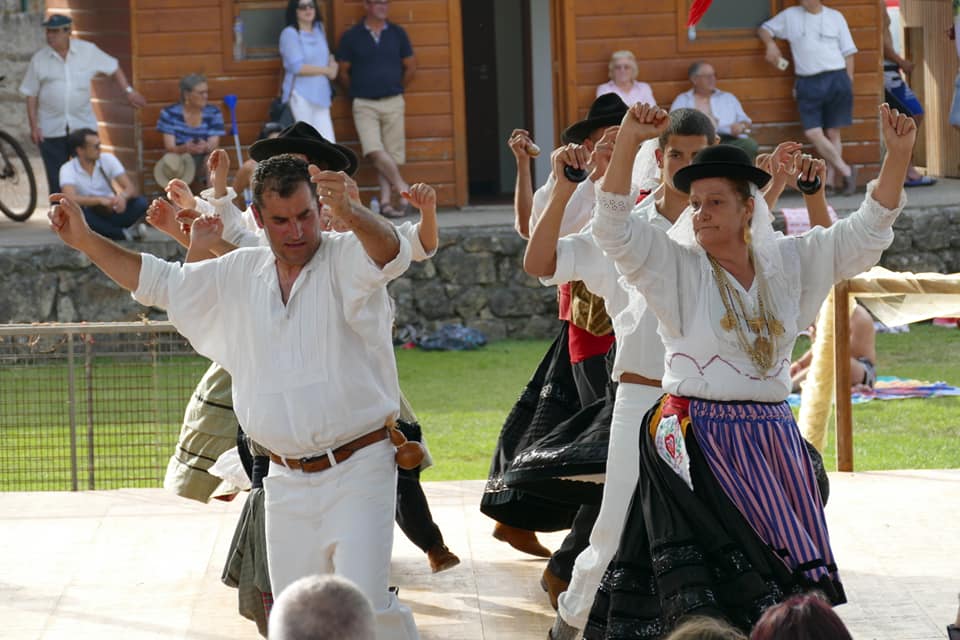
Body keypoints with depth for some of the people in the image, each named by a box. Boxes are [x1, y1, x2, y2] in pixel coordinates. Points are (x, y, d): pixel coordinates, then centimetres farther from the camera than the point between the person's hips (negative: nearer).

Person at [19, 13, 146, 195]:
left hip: (83, 125, 0)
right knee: (57, 180, 3)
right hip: (51, 130, 0)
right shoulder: (39, 59, -2)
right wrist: (34, 127, -3)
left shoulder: (87, 51, -2)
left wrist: (129, 91, -2)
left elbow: (114, 69, 9)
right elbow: (31, 96, 2)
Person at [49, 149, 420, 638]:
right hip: (287, 483, 6)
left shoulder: (346, 259, -8)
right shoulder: (240, 274, 9)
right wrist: (85, 240, 11)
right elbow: (159, 282, 19)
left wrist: (349, 213, -52)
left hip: (357, 472, -6)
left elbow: (390, 252, -31)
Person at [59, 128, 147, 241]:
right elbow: (70, 199, -30)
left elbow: (131, 188, -11)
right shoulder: (67, 169, -13)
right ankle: (124, 234, -26)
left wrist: (123, 196, -37)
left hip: (112, 213, 2)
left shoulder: (108, 159, -5)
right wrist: (100, 200, -44)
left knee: (141, 203, -23)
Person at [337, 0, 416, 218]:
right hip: (364, 104, -2)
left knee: (391, 155, 0)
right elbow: (343, 72, 6)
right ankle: (401, 186, -8)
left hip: (393, 102, 2)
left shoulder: (397, 33, 6)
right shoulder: (351, 36, 0)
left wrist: (396, 88, 13)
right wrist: (356, 91, 7)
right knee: (374, 150, -19)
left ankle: (386, 202, 2)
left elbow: (411, 67, 13)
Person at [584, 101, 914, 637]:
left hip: (775, 438, 4)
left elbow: (866, 232, 10)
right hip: (700, 441, -4)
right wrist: (629, 142, -28)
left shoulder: (789, 263, 7)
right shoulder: (675, 267, -2)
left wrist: (898, 154, -3)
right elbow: (615, 227, -15)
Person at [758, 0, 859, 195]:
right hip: (807, 83, 1)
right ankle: (846, 171, -1)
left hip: (836, 79, -1)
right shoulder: (790, 16, 10)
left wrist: (849, 82, 3)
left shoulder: (835, 17, 8)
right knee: (812, 132, -10)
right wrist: (770, 44, -5)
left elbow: (848, 52, 9)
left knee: (833, 132, 1)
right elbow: (764, 29, 17)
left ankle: (830, 179, 5)